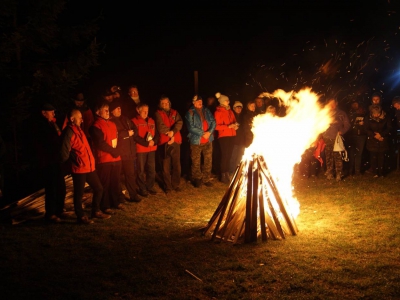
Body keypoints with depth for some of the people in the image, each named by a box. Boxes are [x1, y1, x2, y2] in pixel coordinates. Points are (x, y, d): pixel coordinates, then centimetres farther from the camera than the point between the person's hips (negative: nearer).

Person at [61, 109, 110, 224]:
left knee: (98, 188, 15)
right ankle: (81, 217, 16)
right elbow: (64, 152, -19)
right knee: (79, 193, 3)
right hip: (79, 168, -9)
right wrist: (75, 160, -4)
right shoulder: (69, 132, -15)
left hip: (89, 166, 9)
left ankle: (96, 212, 29)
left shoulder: (79, 129, 14)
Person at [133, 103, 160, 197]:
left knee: (151, 169, 9)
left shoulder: (151, 121, 14)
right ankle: (142, 189, 10)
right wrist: (146, 143, -18)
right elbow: (135, 136, -14)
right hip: (140, 149, -5)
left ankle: (150, 187, 21)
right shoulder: (134, 121, -6)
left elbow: (157, 134, 10)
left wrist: (154, 141, -10)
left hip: (152, 149, 5)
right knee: (141, 170, 1)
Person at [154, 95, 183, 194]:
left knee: (176, 165, 7)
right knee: (166, 166, 1)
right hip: (164, 142, -3)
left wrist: (173, 132, -21)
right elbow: (160, 127, -11)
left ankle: (176, 185, 19)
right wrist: (170, 133, -8)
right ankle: (168, 186, 11)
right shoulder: (158, 114, 2)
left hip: (175, 142, 3)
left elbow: (179, 123, -5)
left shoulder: (174, 113, 13)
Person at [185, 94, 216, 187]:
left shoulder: (206, 111, 11)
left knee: (208, 161, 9)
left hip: (208, 141, 5)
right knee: (196, 162, 4)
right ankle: (197, 179, 18)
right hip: (196, 141, -5)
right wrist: (203, 133, -15)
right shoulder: (190, 113, -6)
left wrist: (209, 132, -12)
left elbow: (213, 122, 5)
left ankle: (206, 179, 20)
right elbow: (191, 127, -14)